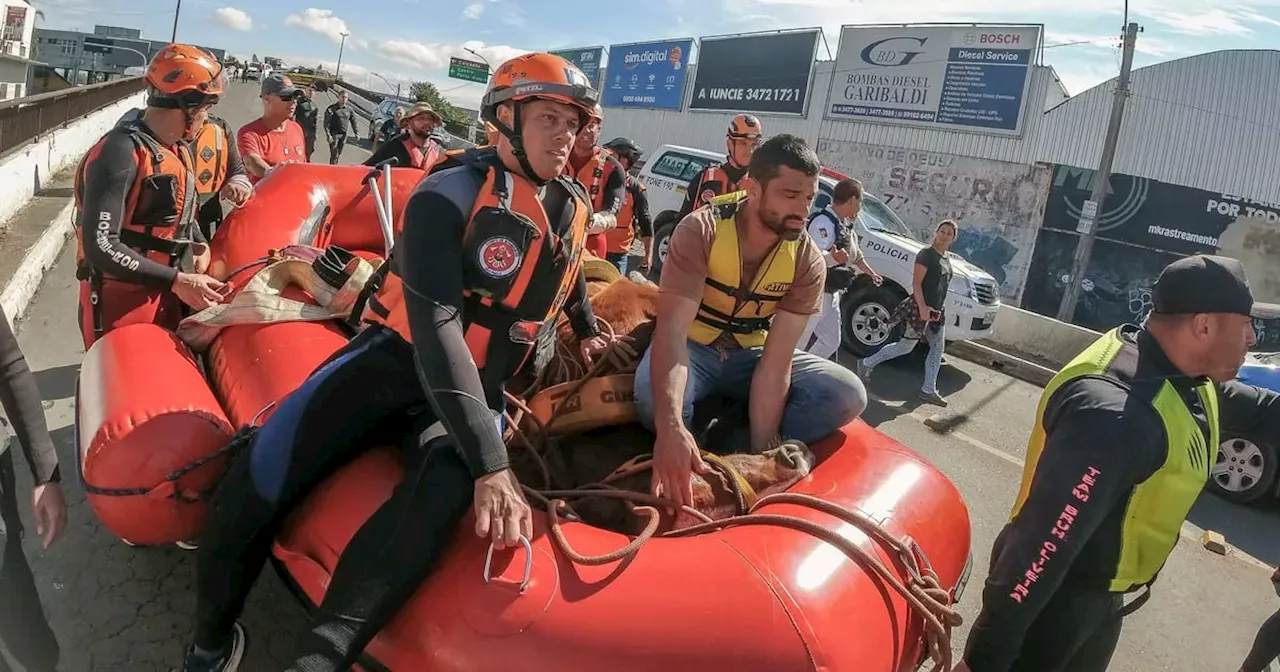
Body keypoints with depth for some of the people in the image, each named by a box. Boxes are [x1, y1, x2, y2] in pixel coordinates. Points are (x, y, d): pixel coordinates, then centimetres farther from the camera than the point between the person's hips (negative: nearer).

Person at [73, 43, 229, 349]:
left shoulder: (180, 150, 8)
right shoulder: (121, 152, -21)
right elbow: (100, 247, -26)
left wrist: (198, 245, 4)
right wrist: (176, 280, -26)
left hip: (164, 298, 8)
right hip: (120, 303, -8)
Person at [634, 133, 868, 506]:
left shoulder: (808, 263, -15)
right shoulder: (701, 231, -23)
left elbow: (776, 364, -20)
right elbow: (671, 331, -34)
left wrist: (759, 450, -30)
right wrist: (671, 426, -51)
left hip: (751, 355, 4)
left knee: (847, 394, -19)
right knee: (654, 400, -38)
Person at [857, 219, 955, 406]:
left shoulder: (946, 260, 15)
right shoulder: (926, 254, -11)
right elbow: (916, 283, -19)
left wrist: (940, 309, 18)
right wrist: (922, 307, -28)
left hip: (937, 311, 9)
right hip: (921, 308, -9)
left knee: (938, 349, 7)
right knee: (906, 346, -3)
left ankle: (928, 390, 12)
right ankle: (867, 363, 11)